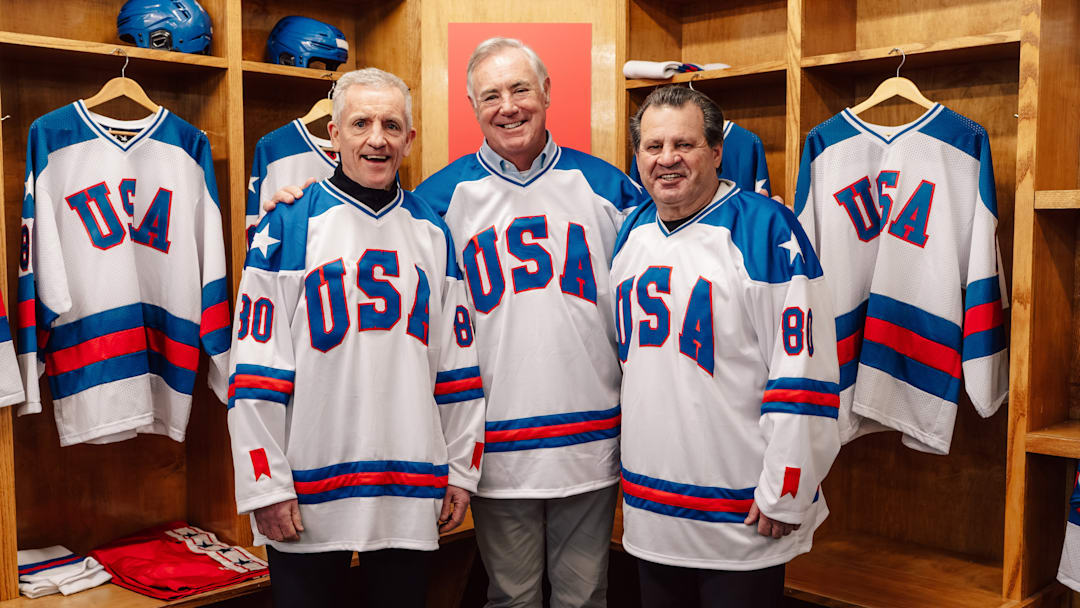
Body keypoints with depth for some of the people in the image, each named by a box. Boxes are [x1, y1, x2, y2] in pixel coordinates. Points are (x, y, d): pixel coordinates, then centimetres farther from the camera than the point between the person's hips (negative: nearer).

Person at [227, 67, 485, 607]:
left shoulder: (434, 233, 9)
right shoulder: (287, 228, -3)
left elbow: (459, 362, 11)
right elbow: (256, 369, -7)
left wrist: (461, 470, 8)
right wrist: (265, 485, -10)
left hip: (412, 492, 3)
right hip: (309, 494, -3)